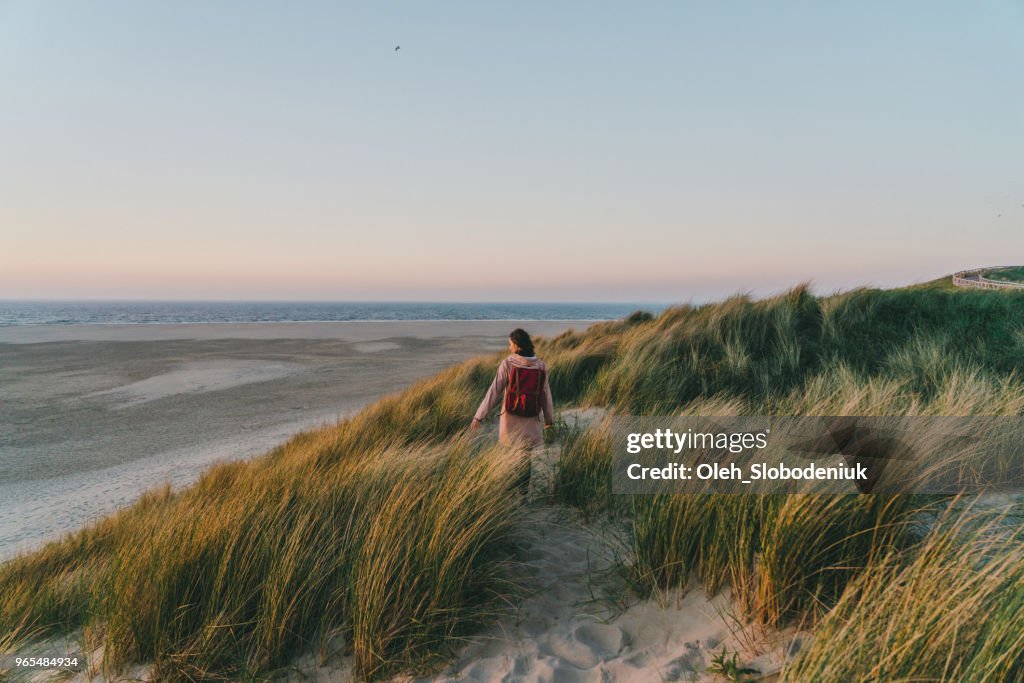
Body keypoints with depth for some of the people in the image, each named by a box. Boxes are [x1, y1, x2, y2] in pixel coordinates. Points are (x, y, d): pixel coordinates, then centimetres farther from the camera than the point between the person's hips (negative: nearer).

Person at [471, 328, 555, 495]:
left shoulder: (507, 364, -13)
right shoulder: (540, 366, -4)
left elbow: (494, 392, -14)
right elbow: (546, 394, 1)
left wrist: (479, 416, -9)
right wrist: (549, 419, 12)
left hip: (511, 417, -2)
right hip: (531, 419, 2)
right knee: (525, 454, 14)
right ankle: (523, 488, 19)